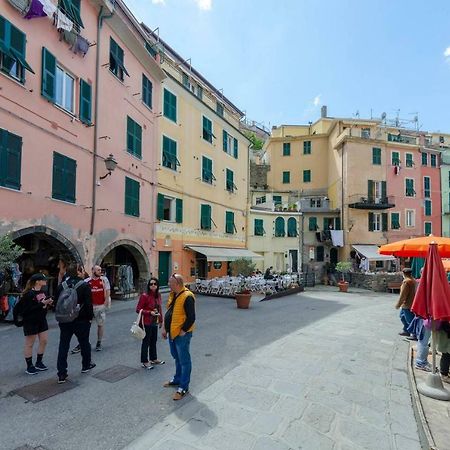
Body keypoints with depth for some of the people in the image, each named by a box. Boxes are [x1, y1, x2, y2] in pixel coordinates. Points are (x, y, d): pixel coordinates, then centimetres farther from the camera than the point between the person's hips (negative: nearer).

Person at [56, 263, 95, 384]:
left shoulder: (61, 286, 1)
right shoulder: (85, 286, -14)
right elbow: (88, 304, -15)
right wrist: (90, 317, -2)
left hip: (65, 321, 4)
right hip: (81, 321, -3)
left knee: (63, 346, 8)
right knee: (84, 343, 16)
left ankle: (61, 375, 9)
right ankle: (86, 365, 33)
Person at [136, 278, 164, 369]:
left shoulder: (158, 295, 3)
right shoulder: (145, 296, -17)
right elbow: (138, 309, -15)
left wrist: (161, 320, 15)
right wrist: (150, 312, -23)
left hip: (155, 322, 7)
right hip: (147, 323, -7)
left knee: (154, 341, 19)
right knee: (146, 342, 5)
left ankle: (153, 359, 34)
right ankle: (144, 361, 20)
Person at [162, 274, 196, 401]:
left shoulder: (187, 297, -23)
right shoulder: (173, 295, 6)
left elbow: (191, 317, -22)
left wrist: (183, 331, -18)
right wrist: (165, 328, 15)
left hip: (181, 334, -9)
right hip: (172, 333, 9)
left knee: (184, 360, 4)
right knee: (177, 358, 24)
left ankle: (183, 387, 16)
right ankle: (177, 379, 42)